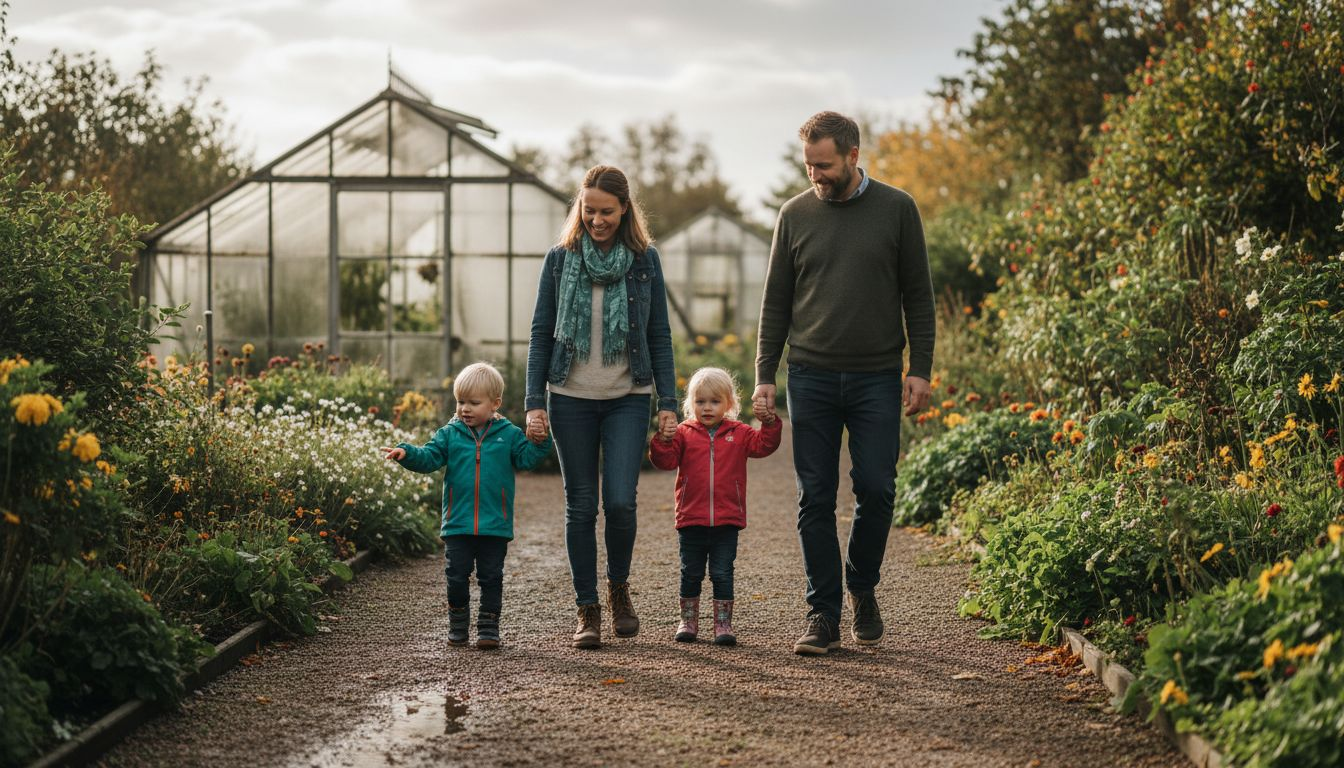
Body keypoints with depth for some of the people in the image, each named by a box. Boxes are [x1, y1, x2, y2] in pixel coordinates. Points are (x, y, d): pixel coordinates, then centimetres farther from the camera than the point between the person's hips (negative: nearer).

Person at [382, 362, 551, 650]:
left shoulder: (509, 435, 4)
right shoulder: (450, 434, 5)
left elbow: (526, 458, -1)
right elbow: (428, 457, -2)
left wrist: (539, 442, -17)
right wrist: (407, 453, -19)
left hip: (495, 525, -1)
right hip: (458, 525, 1)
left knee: (491, 577, 5)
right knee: (457, 576, 6)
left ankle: (489, 626, 13)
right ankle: (458, 623, 21)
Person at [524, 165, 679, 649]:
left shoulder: (644, 260, 2)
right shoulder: (560, 259, 2)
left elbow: (659, 336, 6)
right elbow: (541, 333, 4)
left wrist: (668, 402, 0)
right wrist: (534, 402, -3)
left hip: (627, 399, 0)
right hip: (571, 399, 1)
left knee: (620, 500, -11)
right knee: (581, 505, 3)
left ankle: (619, 588, 16)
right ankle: (587, 610, 12)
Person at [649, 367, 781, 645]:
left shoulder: (738, 434, 4)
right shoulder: (683, 433, 1)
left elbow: (764, 445, -6)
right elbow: (666, 460, -7)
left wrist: (769, 424, -21)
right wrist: (662, 442, -25)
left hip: (726, 522, 0)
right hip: (691, 521, 0)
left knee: (722, 574, 3)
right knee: (691, 574, 11)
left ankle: (723, 624, 9)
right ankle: (688, 621, 23)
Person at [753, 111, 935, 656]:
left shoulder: (896, 209, 1)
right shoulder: (795, 215, 6)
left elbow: (917, 295, 4)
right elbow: (776, 302, 9)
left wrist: (920, 370, -3)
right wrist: (764, 376, 3)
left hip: (876, 380, -1)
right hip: (811, 379, 1)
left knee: (876, 490, -3)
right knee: (816, 498, 1)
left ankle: (862, 587, 22)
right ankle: (823, 612, 9)